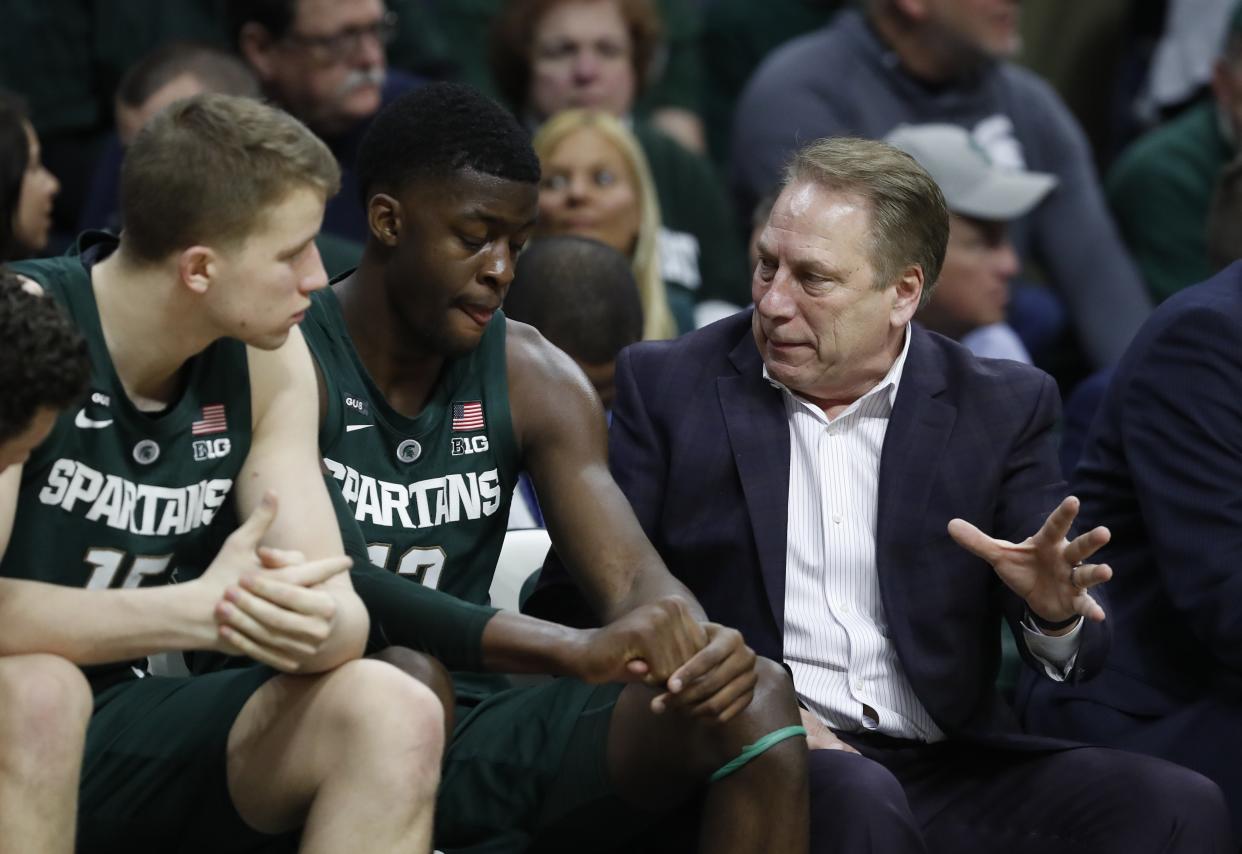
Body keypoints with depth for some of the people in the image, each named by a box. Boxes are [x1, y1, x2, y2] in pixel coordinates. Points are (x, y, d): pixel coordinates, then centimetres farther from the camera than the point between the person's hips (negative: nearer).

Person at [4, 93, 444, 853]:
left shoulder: (264, 360, 2)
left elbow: (343, 611, -2)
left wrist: (316, 624, -27)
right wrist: (196, 610, -32)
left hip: (118, 733, 6)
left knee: (392, 715, -16)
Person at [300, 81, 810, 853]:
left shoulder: (534, 378, 9)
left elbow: (633, 578, 1)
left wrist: (695, 646, -26)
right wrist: (579, 650, -34)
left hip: (473, 732, 5)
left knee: (755, 697, -17)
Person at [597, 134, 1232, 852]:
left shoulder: (1000, 410, 9)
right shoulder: (668, 386, 6)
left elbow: (1081, 658, 6)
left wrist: (1055, 611, -19)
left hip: (947, 763, 3)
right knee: (857, 796, -37)